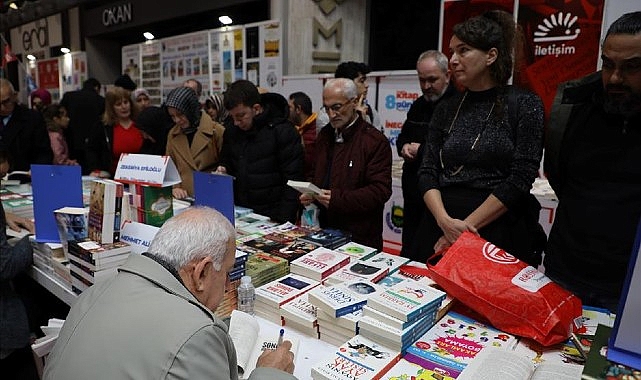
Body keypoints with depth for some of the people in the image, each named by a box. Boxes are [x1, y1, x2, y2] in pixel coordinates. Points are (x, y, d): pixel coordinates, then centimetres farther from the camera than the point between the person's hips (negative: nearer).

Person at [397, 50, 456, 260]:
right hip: (414, 194, 8)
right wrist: (405, 147, 1)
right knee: (409, 250, 19)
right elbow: (402, 137, 24)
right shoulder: (418, 106, 14)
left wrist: (423, 150, -16)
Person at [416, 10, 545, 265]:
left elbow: (520, 179, -11)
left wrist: (466, 226, -16)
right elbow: (427, 173, 1)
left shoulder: (524, 104, -4)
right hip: (440, 233, 4)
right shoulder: (446, 109, 7)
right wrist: (445, 221, -15)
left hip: (498, 233, -3)